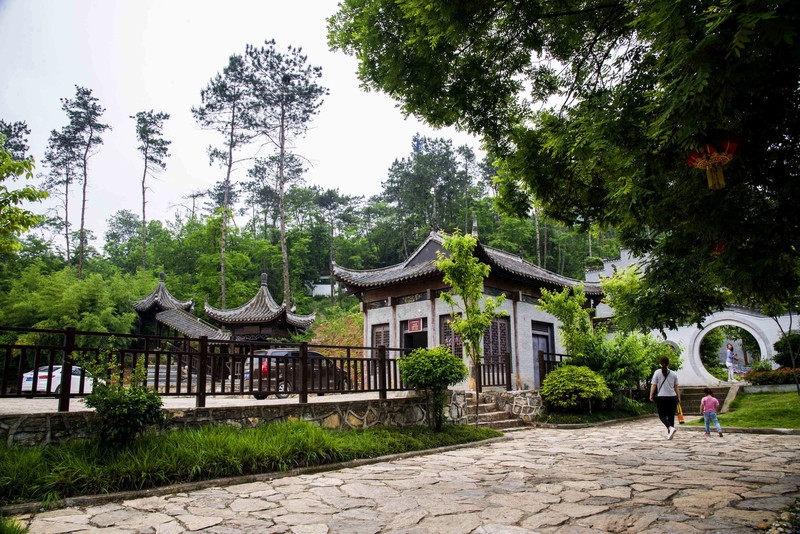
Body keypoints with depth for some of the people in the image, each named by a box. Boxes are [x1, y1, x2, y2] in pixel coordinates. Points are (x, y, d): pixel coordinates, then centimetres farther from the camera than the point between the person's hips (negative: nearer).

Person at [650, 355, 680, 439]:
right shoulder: (674, 374, 5)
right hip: (672, 397, 3)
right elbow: (676, 387, 10)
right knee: (671, 416, 12)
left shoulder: (657, 372, -3)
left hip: (661, 397, -3)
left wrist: (651, 395, 7)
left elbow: (653, 385, -4)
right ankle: (669, 433, 13)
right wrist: (679, 397, 20)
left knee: (662, 415, 6)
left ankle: (670, 428, -19)